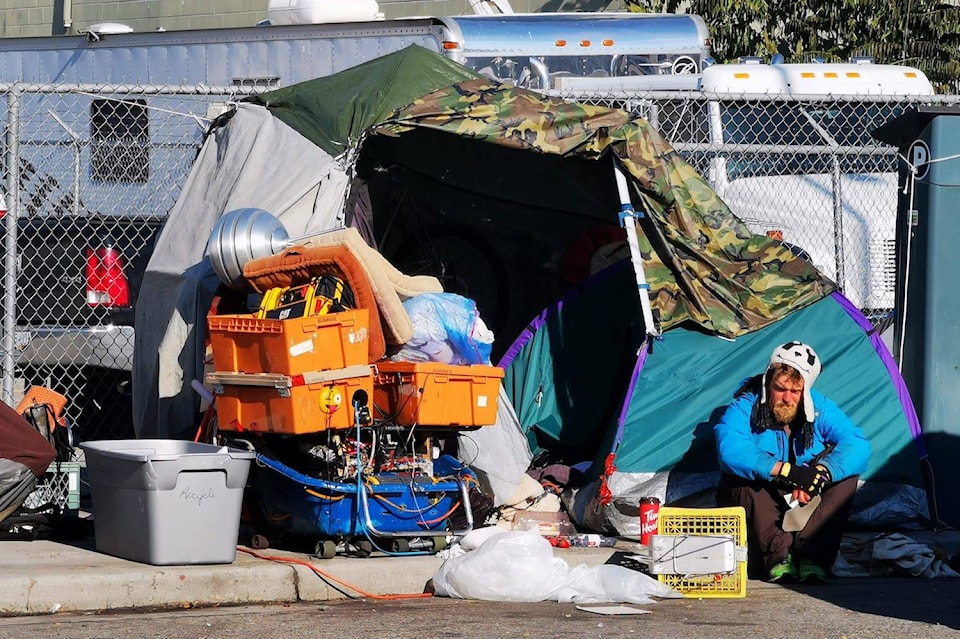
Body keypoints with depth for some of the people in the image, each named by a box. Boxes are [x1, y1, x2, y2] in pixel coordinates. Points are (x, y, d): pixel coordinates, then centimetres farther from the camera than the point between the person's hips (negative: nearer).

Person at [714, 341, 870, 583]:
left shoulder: (820, 408, -4)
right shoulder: (745, 407, -13)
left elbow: (857, 445, -18)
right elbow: (730, 450, -33)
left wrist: (820, 472, -37)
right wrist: (785, 471, -41)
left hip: (808, 503, 3)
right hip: (760, 503, -3)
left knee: (846, 472, -20)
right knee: (741, 476, -32)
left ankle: (811, 554, -35)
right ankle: (778, 554, -41)